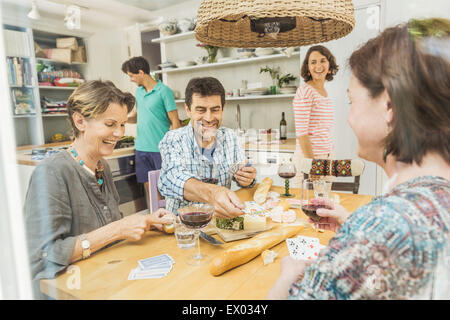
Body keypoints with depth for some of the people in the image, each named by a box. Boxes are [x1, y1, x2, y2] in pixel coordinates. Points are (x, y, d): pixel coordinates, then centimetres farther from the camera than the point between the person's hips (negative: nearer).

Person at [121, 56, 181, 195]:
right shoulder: (138, 92, 12)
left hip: (160, 149, -6)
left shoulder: (164, 91, -8)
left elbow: (175, 122, -9)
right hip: (141, 148, 6)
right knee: (148, 185, 12)